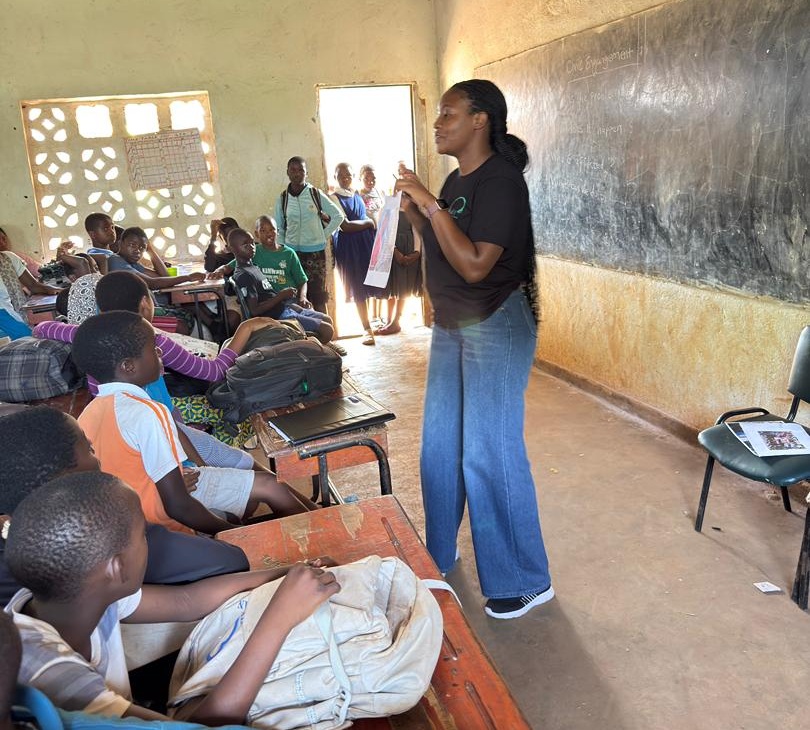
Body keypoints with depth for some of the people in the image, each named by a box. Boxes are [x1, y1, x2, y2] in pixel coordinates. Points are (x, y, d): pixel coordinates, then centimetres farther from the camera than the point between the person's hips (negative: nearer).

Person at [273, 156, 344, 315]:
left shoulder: (316, 195, -2)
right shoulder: (282, 199, 2)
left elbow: (338, 216, 6)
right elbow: (278, 228, 8)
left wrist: (325, 235, 2)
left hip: (316, 251, -1)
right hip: (292, 252, 1)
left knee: (319, 296, 3)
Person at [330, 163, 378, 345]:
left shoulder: (358, 195, 12)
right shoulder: (334, 198, -7)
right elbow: (344, 226, -15)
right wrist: (369, 223, -4)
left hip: (365, 243, 5)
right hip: (348, 246, -5)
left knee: (366, 287, 8)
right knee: (357, 289, 0)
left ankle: (368, 322, 21)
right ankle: (367, 330, 6)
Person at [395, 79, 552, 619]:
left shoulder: (501, 180, -16)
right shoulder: (456, 180, 11)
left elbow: (475, 265, -25)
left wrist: (431, 206, -22)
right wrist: (414, 213, 2)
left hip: (496, 327, -9)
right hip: (452, 326, 9)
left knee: (489, 454, -3)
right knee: (440, 444, 16)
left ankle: (525, 581, 15)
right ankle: (438, 554, 35)